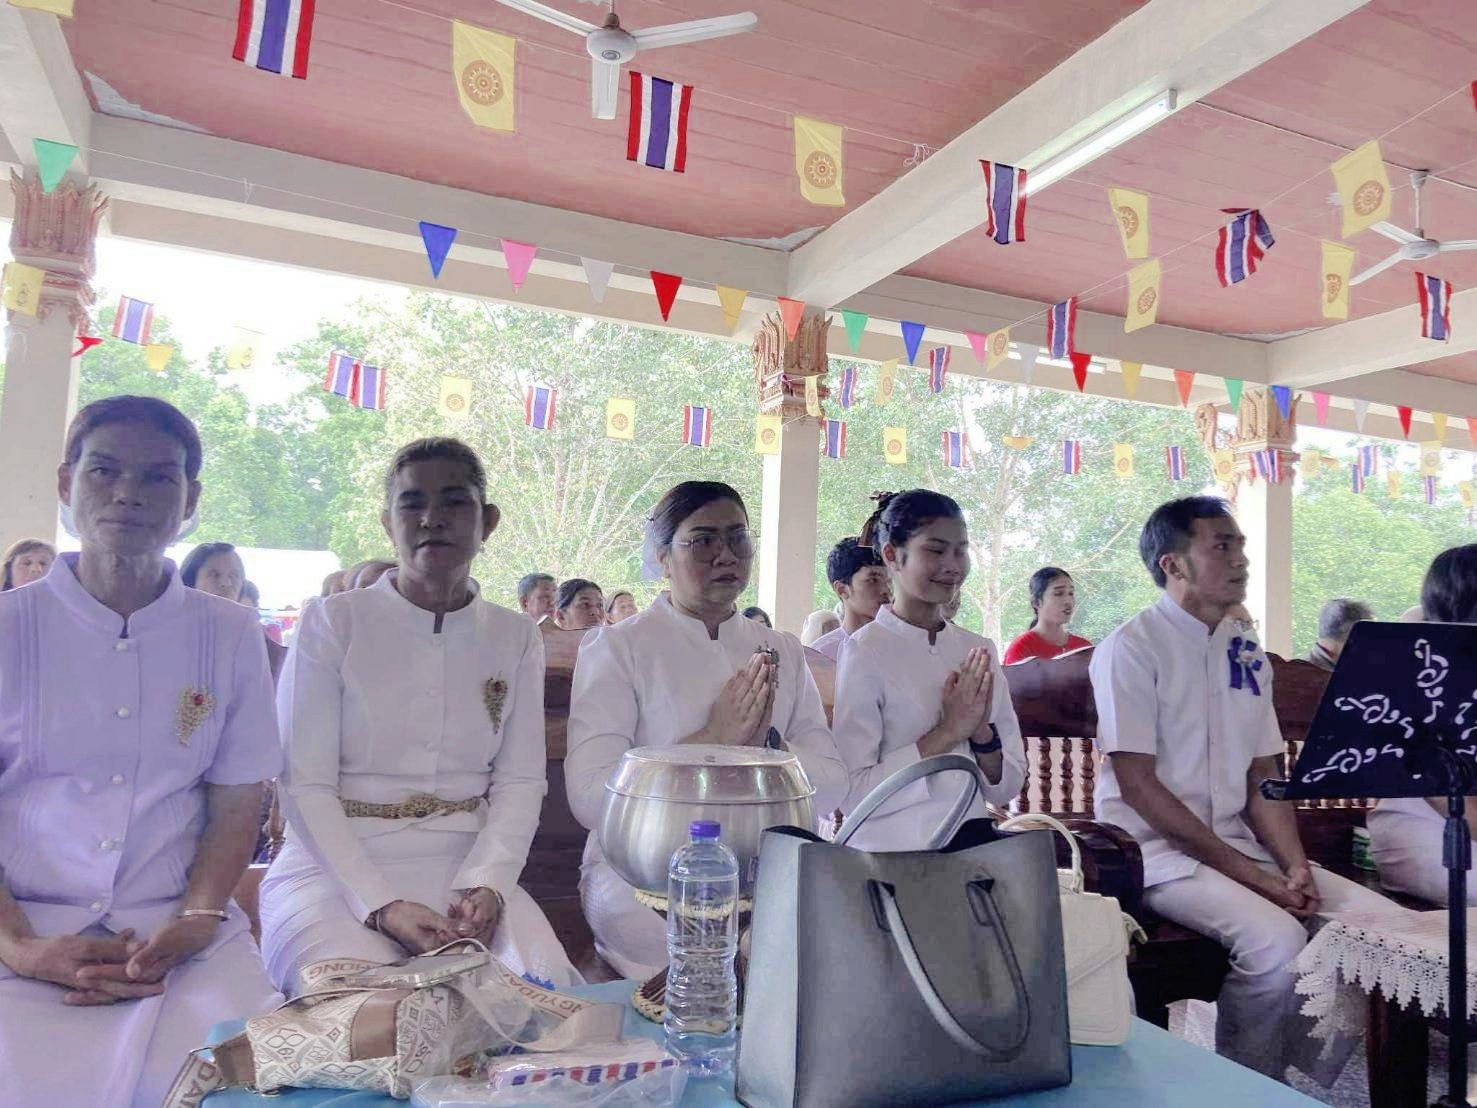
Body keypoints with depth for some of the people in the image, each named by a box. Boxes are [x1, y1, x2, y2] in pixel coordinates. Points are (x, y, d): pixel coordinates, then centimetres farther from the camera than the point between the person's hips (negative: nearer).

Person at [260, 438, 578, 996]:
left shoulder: (516, 639, 8)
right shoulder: (332, 622, 0)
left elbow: (520, 782, 3)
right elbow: (304, 784, -6)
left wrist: (485, 886, -15)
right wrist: (382, 905, -18)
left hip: (468, 870, 2)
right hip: (336, 871, -1)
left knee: (542, 984, -24)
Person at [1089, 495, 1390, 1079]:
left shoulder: (1246, 652, 11)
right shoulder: (1130, 648, -11)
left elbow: (1263, 778, 11)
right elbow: (1138, 785, -16)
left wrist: (1295, 866, -6)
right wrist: (1247, 873, -16)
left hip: (1239, 842, 7)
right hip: (1157, 851, -7)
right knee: (1276, 940, -27)